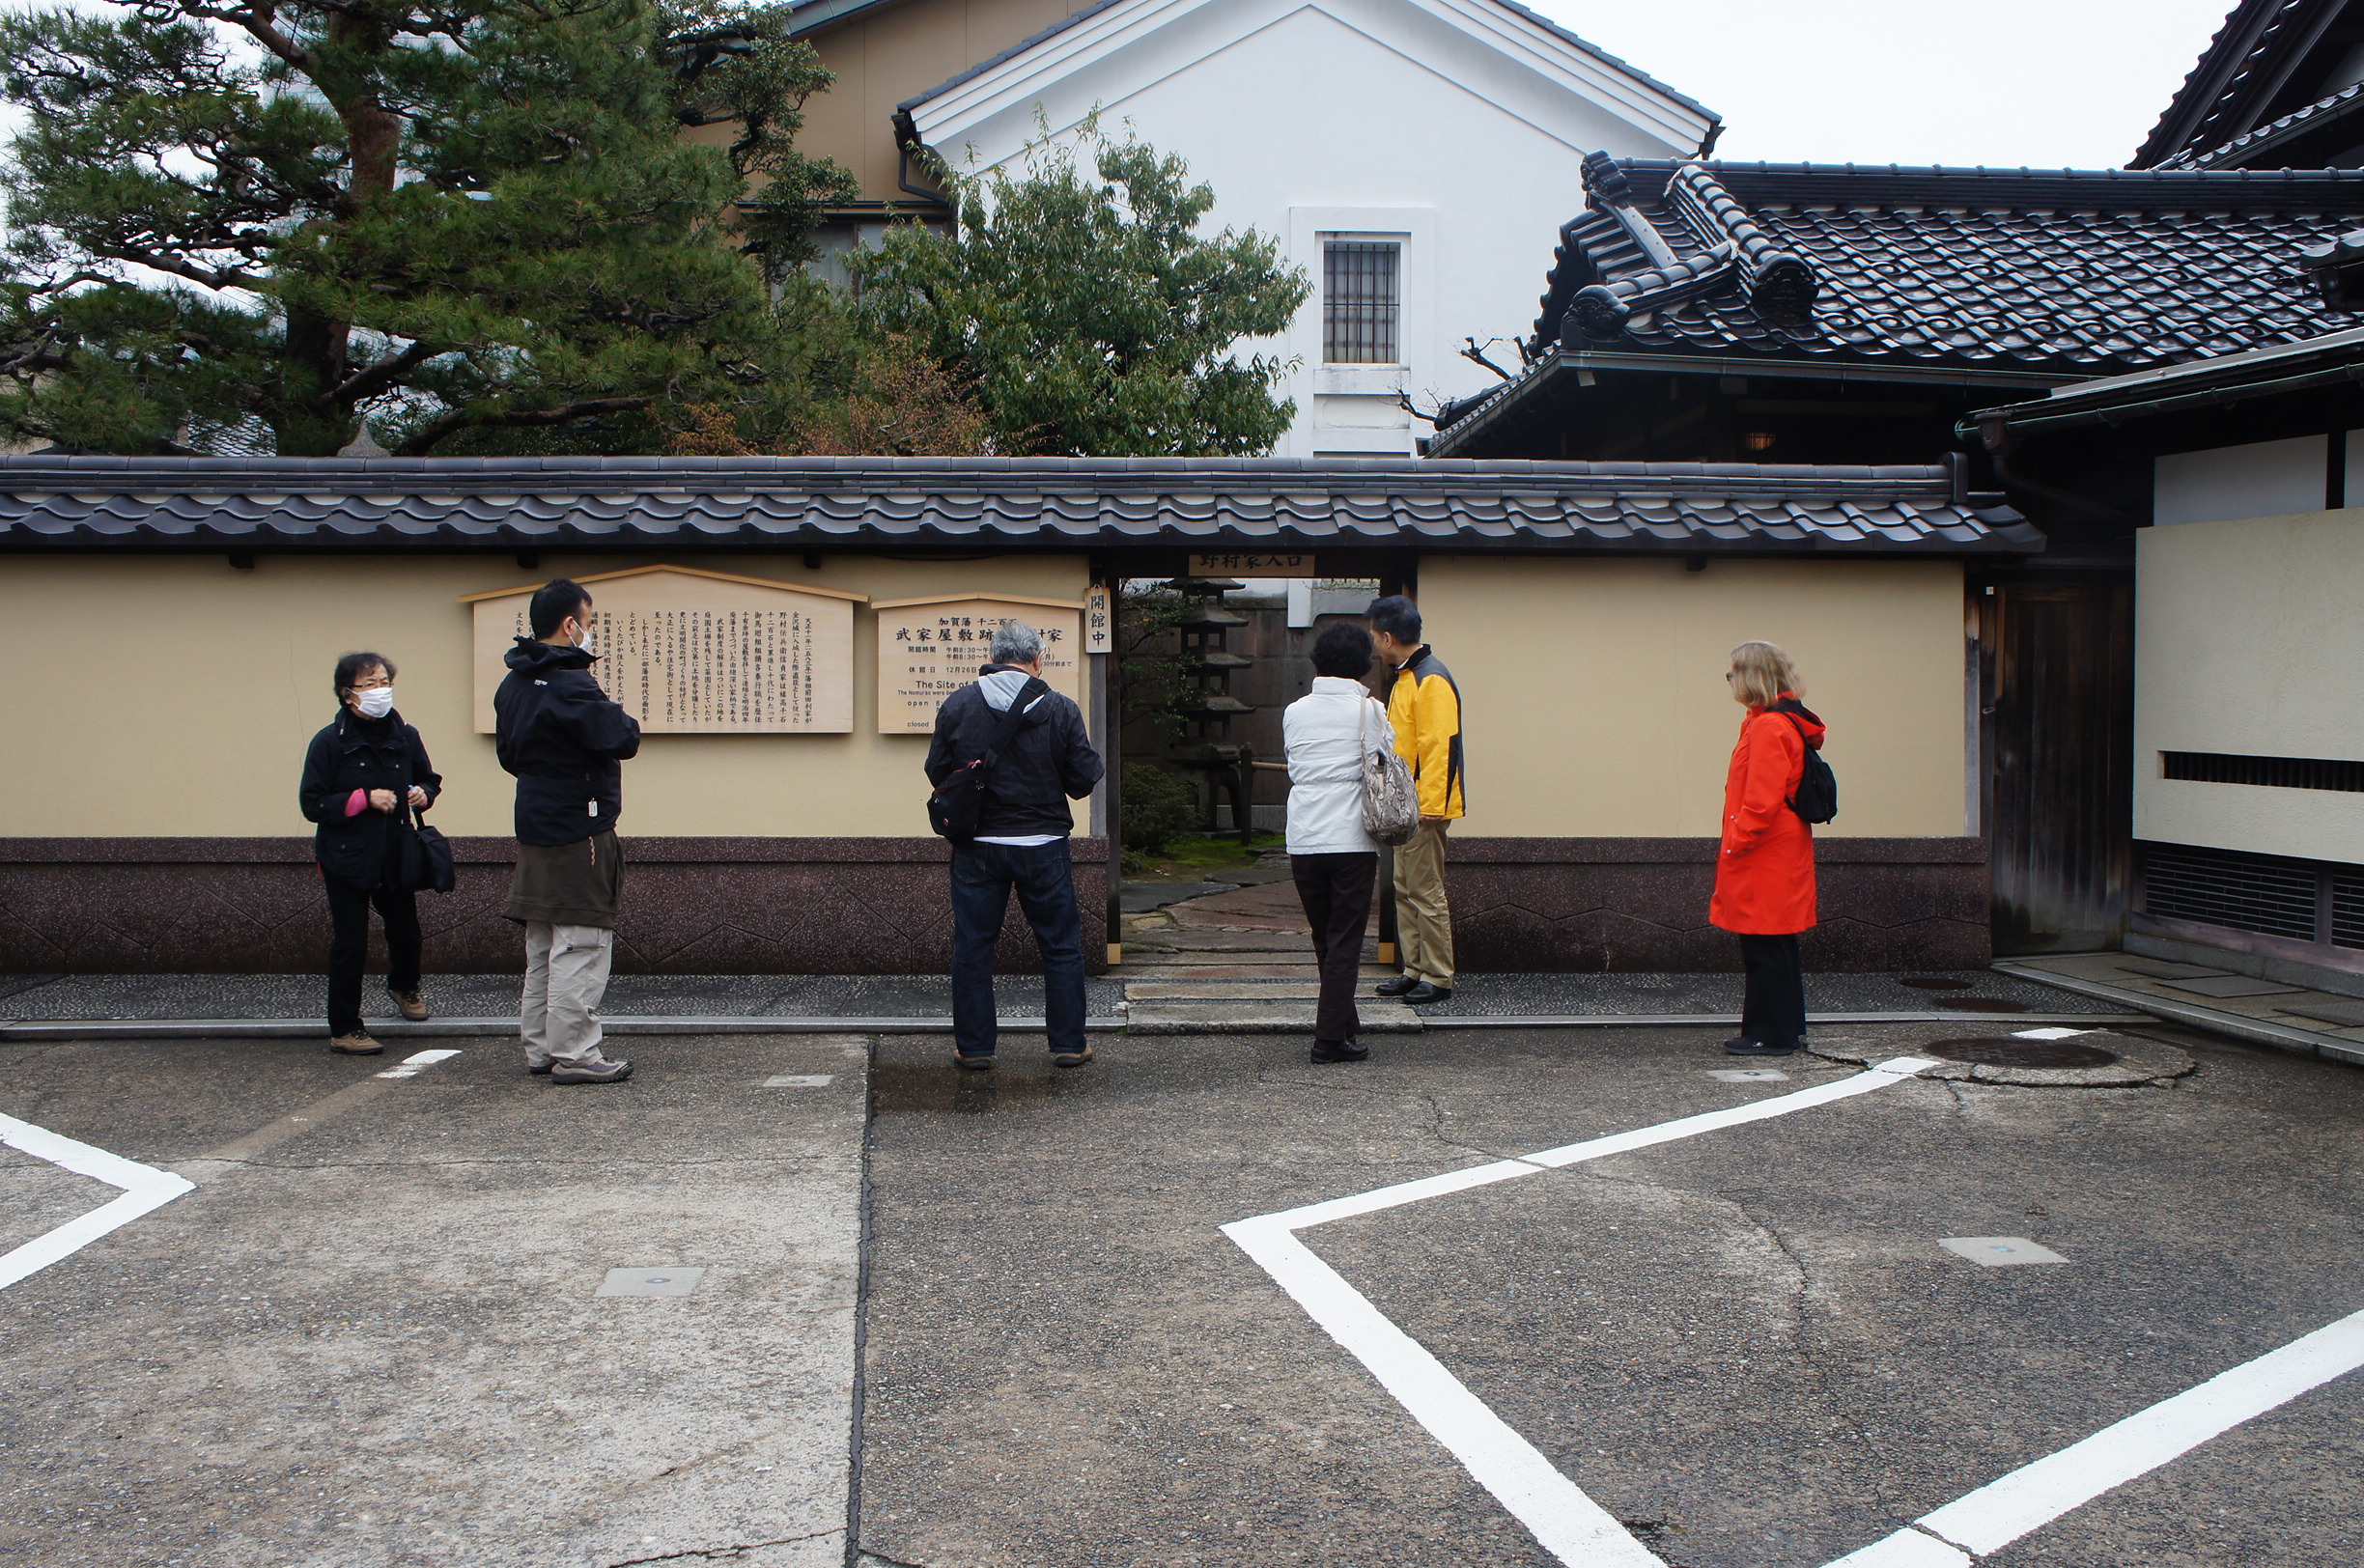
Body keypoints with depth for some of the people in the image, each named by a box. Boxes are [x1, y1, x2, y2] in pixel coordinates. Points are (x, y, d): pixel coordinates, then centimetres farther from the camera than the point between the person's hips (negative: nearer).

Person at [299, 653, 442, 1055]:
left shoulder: (405, 736, 5)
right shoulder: (330, 742, -9)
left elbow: (429, 780, 18)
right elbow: (312, 804, -11)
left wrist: (423, 793, -5)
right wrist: (365, 798, -20)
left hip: (395, 856, 4)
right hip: (346, 859, -4)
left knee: (406, 932, 12)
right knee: (349, 944, -2)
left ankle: (403, 985, 45)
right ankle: (344, 1029, 9)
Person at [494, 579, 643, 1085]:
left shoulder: (513, 685, 11)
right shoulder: (567, 683, -18)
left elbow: (508, 752, 20)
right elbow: (621, 738, -20)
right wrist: (624, 719, -1)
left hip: (533, 827, 10)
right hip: (577, 830, -10)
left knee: (542, 947, 15)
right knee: (581, 947, -5)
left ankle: (540, 1049, 21)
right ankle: (573, 1056, -3)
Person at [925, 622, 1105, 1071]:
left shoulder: (957, 706, -3)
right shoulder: (1061, 710, -7)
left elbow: (937, 773, 2)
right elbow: (1084, 780, -5)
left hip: (976, 845, 1)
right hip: (1043, 845, -1)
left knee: (972, 946, 10)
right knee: (1061, 947, 11)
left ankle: (973, 1046, 14)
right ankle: (1069, 1043, 15)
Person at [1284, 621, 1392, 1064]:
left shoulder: (1295, 712, 8)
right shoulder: (1369, 711, -2)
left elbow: (1294, 771, 14)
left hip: (1303, 840, 4)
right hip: (1352, 840, -4)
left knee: (1324, 939, 16)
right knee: (1346, 941, 2)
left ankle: (1345, 1024, 27)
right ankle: (1331, 1037, 0)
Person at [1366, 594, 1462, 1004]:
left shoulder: (1430, 680, -16)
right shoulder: (1404, 677, 15)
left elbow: (1441, 747, -22)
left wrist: (1431, 805, -24)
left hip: (1424, 808, -10)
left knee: (1426, 893, -5)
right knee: (1405, 891, 13)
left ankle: (1438, 978, 2)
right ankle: (1414, 970, 20)